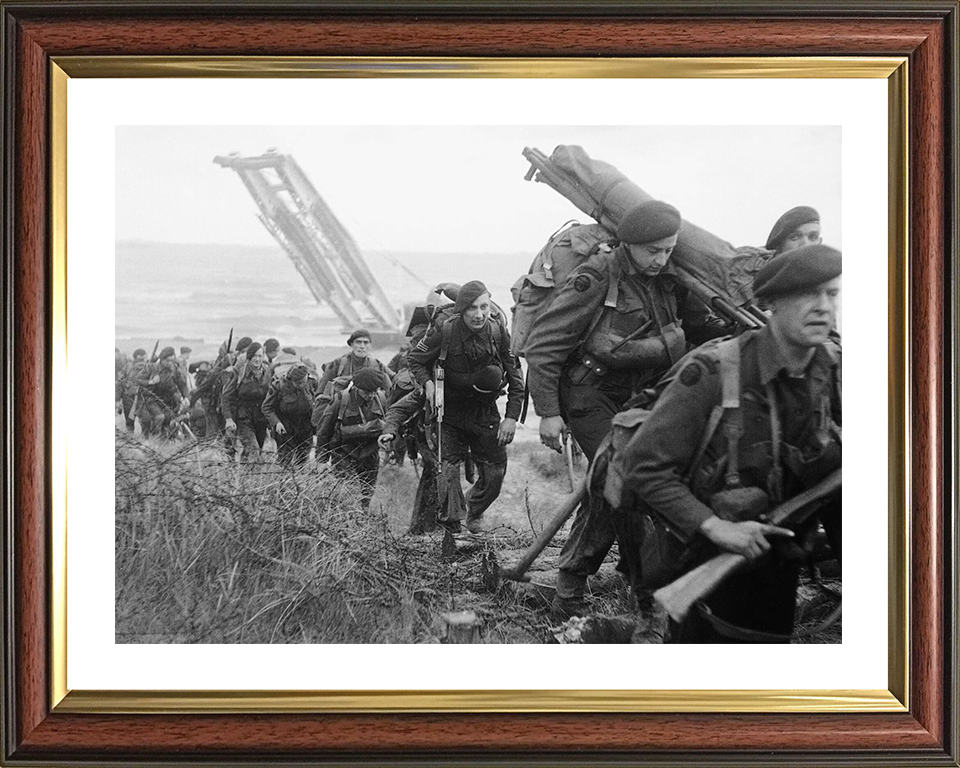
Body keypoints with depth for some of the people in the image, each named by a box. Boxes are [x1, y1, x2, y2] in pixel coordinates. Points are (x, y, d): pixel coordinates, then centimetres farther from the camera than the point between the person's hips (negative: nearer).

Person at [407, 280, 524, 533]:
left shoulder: (499, 333, -11)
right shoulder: (445, 332, -19)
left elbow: (515, 379, -2)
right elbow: (414, 359, -1)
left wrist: (511, 417, -9)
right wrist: (427, 383, -18)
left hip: (485, 412, 3)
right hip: (450, 411, -2)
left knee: (495, 473, 5)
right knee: (448, 467, -13)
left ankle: (474, 514, 33)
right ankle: (452, 529, -1)